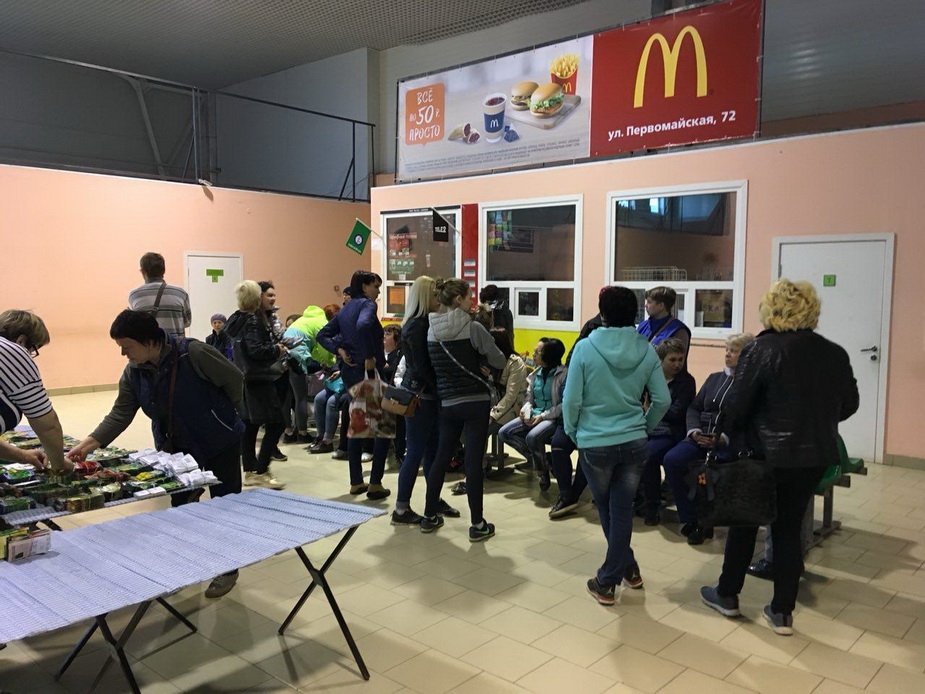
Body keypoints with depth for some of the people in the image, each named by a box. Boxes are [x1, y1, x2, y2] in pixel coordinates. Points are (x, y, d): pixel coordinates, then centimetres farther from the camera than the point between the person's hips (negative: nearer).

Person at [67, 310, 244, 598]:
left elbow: (234, 379, -16)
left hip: (220, 444, -5)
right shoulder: (133, 372, -7)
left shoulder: (194, 353, -27)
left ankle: (228, 570, 21)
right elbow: (120, 414, -5)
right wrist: (89, 443, -16)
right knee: (180, 507, 13)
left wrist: (224, 414, -2)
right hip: (177, 448, 6)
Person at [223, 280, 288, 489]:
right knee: (276, 424, -7)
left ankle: (250, 472, 17)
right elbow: (256, 350, -24)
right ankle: (260, 472, -8)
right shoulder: (253, 321, -15)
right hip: (259, 378, -10)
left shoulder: (238, 319, 12)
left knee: (250, 424, 12)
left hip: (245, 378, 10)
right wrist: (277, 349, -9)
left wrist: (275, 345, 14)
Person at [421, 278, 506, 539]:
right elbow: (499, 362, -7)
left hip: (447, 403, 5)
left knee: (442, 457, 16)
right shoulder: (473, 328, -12)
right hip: (476, 401, -5)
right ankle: (478, 525, 6)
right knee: (473, 460, -1)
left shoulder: (431, 331, 3)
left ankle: (430, 516, 25)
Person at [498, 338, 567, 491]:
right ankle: (537, 460, 1)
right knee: (504, 433, -10)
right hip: (534, 415, 7)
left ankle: (542, 470, -5)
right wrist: (526, 410, -6)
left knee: (532, 437, -35)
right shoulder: (536, 373, 9)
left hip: (554, 417, -7)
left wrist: (543, 416, -20)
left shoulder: (563, 374, -12)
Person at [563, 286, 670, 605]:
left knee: (606, 511, 19)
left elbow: (571, 400, -11)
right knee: (622, 511, 13)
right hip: (634, 444, 2)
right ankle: (609, 578, 19)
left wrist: (572, 431, 6)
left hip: (595, 444, -2)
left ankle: (628, 567, 32)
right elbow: (663, 400, 0)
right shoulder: (646, 350, -4)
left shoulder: (586, 348, -12)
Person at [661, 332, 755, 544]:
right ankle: (690, 519, -8)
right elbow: (694, 407, 18)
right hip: (701, 438, 6)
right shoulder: (714, 378, 22)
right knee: (671, 460, -21)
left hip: (731, 443, -5)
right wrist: (694, 430, -1)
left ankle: (704, 521, -8)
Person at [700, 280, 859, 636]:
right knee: (789, 527, 15)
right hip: (816, 456, 5)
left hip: (769, 455, -4)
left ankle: (727, 595, 27)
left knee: (744, 522, 14)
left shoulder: (762, 349, -14)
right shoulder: (834, 353, 1)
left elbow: (736, 403, -13)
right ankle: (783, 612, 20)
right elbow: (848, 404, 11)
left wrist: (726, 432, 5)